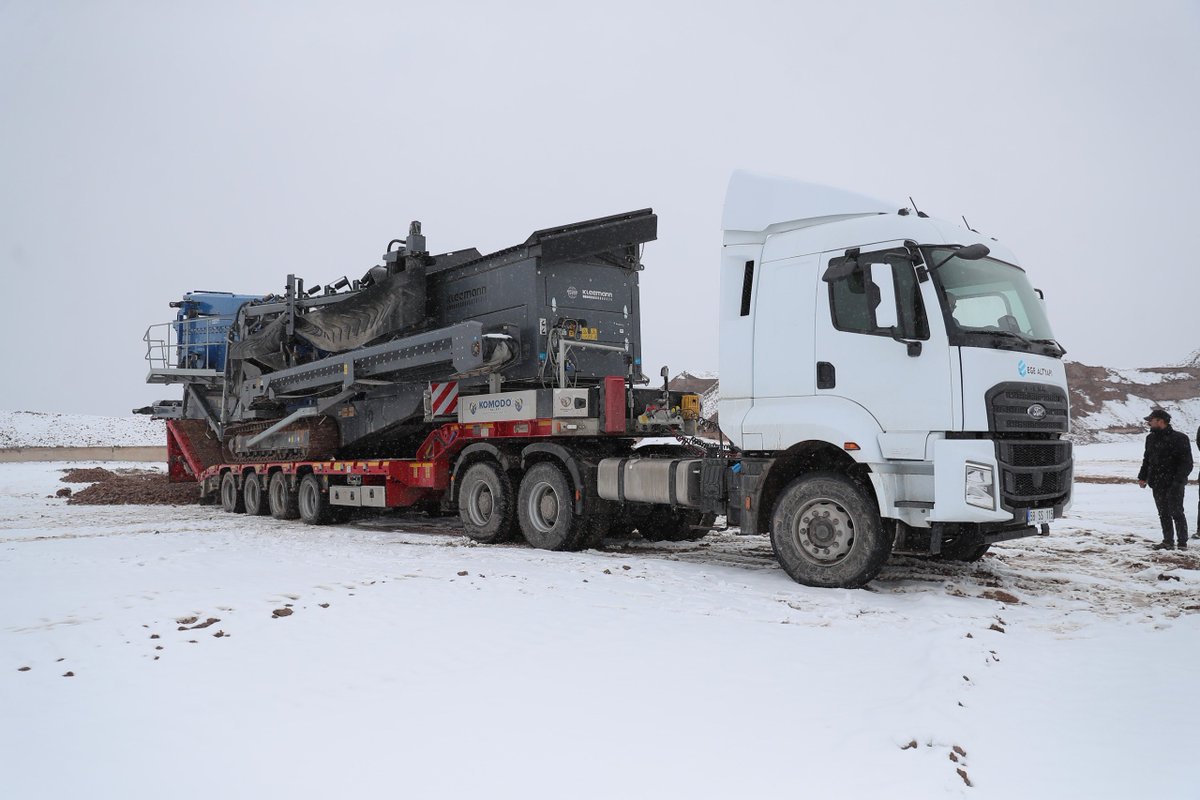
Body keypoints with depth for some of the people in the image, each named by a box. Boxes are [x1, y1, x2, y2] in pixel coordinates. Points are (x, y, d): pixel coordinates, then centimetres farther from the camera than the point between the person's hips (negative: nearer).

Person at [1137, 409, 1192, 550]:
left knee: (1176, 512, -3)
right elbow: (1147, 460, 20)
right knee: (1163, 513, 10)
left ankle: (1182, 542, 6)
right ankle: (1168, 541, 17)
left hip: (1173, 484, -7)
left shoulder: (1179, 438, -10)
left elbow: (1186, 463, -12)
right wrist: (1142, 477, 10)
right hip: (1157, 484, 7)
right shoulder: (1151, 438, 12)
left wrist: (1178, 480, -19)